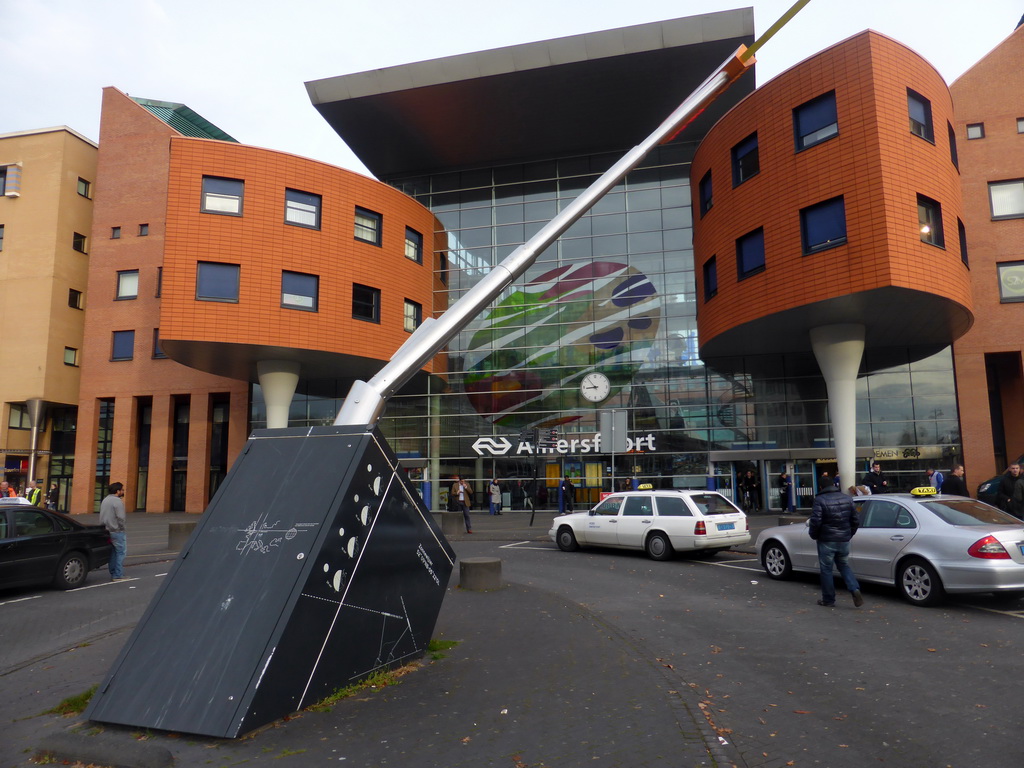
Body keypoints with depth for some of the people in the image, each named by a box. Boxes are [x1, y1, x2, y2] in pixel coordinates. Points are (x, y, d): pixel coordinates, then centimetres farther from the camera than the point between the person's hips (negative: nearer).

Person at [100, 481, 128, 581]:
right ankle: (118, 576, -3)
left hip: (107, 530, 9)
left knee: (112, 553, 14)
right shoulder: (117, 501, -14)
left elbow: (101, 517, 16)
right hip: (117, 531, -9)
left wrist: (105, 527, 17)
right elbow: (120, 518, -20)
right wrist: (122, 528, -7)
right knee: (120, 552, -2)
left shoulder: (105, 500, 14)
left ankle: (113, 574, 19)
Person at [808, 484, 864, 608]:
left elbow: (815, 521, -20)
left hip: (826, 541, -5)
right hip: (844, 541, 5)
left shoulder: (820, 500, -14)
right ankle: (855, 590, 1)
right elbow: (856, 520, 7)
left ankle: (828, 600, 14)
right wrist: (849, 534, 19)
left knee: (826, 569, 7)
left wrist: (813, 535, -2)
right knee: (844, 565, 21)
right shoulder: (847, 498, 4)